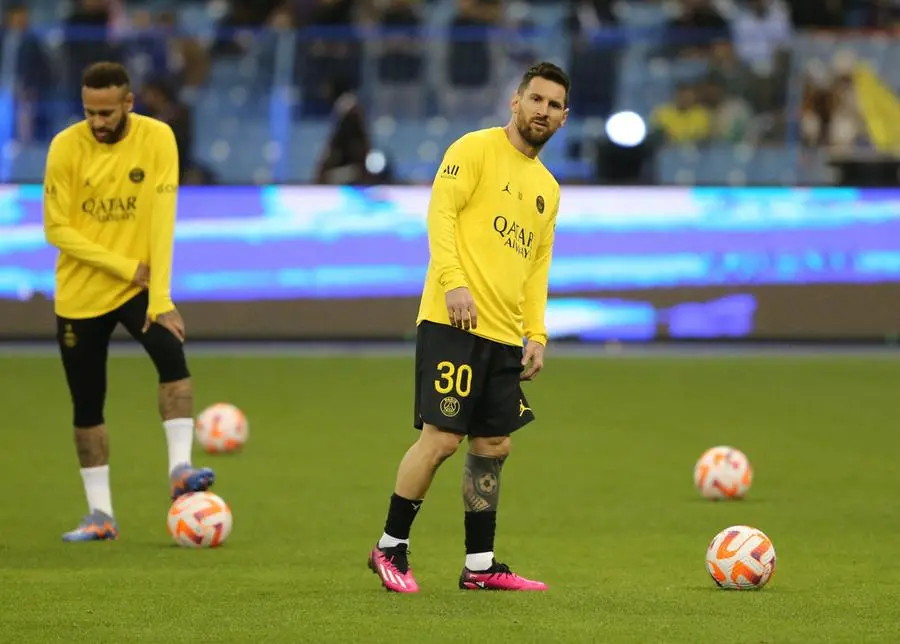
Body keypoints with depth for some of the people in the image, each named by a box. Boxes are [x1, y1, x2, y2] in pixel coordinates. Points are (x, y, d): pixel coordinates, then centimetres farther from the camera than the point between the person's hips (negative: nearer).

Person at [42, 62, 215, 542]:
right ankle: (100, 515, 16)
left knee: (171, 354, -28)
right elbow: (56, 228, -11)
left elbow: (162, 219, -15)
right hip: (80, 294, 1)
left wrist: (160, 298, -22)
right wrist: (127, 266, -17)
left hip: (139, 287, -1)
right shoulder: (66, 146, -11)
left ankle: (180, 469, -25)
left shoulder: (157, 138, -10)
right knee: (87, 405, 5)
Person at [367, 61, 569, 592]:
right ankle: (390, 549, 2)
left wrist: (537, 334, 13)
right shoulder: (476, 150, -1)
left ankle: (481, 565, 15)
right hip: (454, 324, -8)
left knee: (493, 447, 8)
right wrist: (454, 282, -23)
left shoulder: (548, 187, 21)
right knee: (442, 438, -10)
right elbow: (441, 211, -11)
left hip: (504, 336, 8)